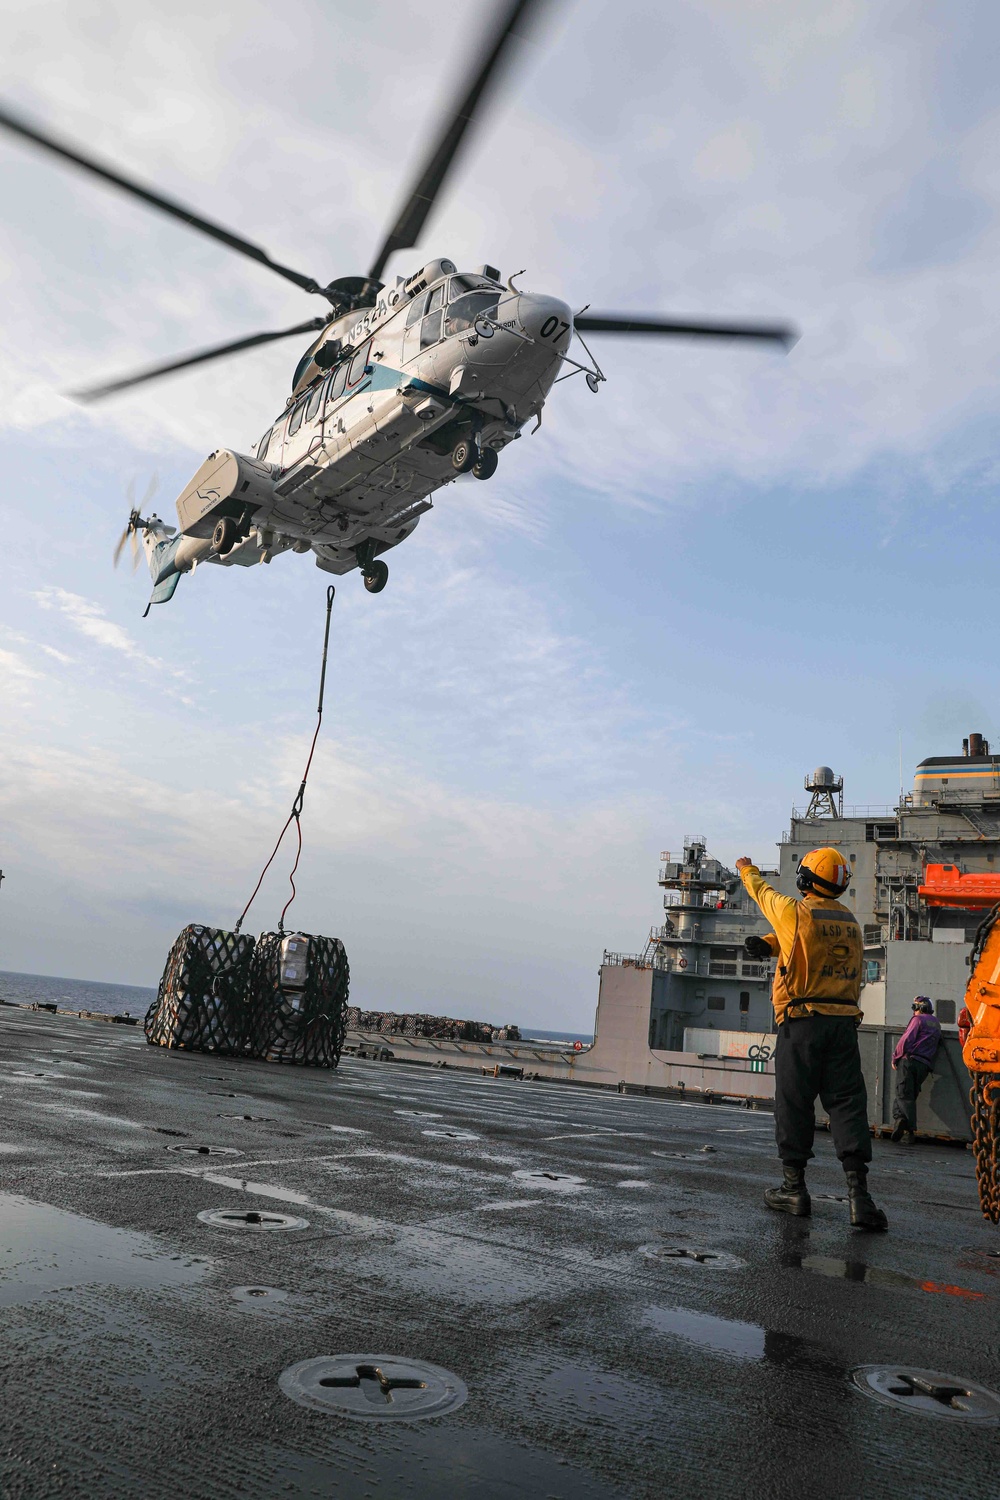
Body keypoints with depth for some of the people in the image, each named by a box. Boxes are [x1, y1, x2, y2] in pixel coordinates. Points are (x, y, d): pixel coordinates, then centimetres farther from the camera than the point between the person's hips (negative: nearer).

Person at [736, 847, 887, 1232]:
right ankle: (858, 1192, -5)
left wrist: (748, 872, 31)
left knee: (794, 1103, 5)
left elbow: (764, 894, 12)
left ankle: (794, 1187, 12)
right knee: (847, 1102, 3)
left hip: (801, 1022, -4)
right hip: (843, 1022, 5)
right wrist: (770, 944, 12)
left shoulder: (796, 912, -7)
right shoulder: (850, 920, 11)